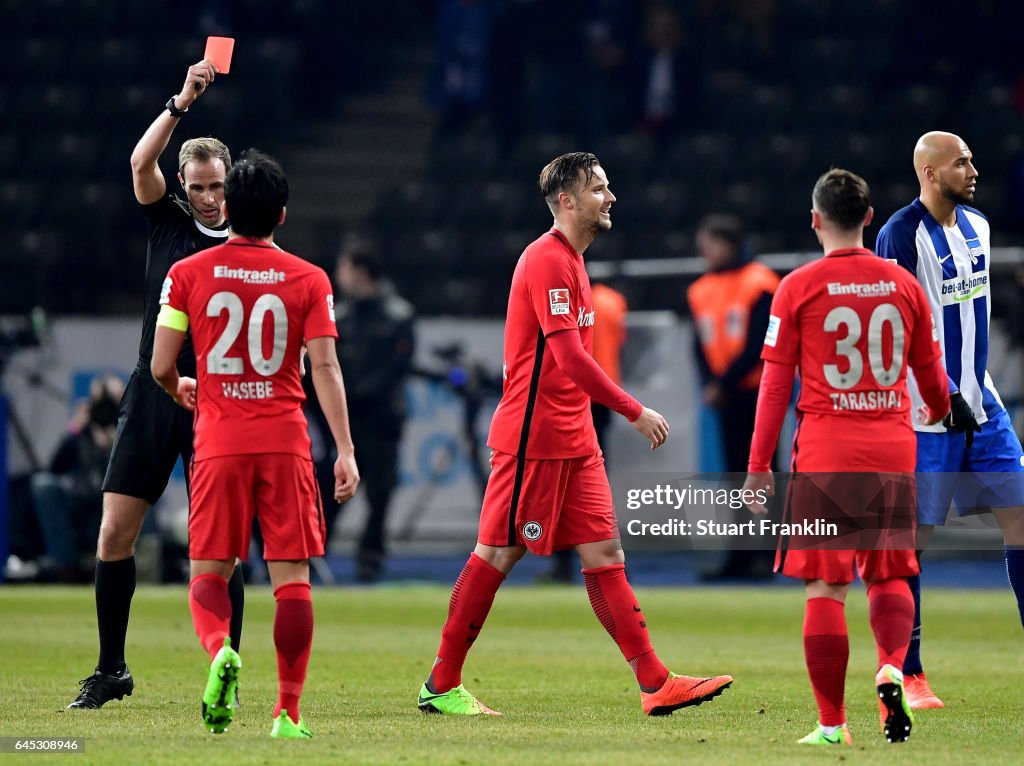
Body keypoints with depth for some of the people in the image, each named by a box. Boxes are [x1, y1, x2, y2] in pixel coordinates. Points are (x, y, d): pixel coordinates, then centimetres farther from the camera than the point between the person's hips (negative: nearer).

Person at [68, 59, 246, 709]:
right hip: (153, 395, 2)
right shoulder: (168, 223, 7)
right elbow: (141, 162, -9)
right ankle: (111, 672, 10)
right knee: (115, 533, -2)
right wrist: (182, 103, -18)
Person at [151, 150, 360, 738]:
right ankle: (289, 712, -1)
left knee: (209, 574, 7)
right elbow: (325, 368, -5)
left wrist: (181, 389, 26)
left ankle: (220, 648, -25)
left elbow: (161, 365, 3)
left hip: (219, 442, 0)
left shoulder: (189, 274, 2)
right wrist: (346, 451, -5)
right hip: (285, 441, 0)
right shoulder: (308, 280, 1)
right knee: (292, 575, 4)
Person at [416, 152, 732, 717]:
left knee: (604, 552, 3)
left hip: (573, 439, 9)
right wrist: (635, 412, -19)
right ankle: (441, 685, 7)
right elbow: (570, 357, -21)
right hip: (532, 437, -9)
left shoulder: (570, 261, 16)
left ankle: (655, 684, -1)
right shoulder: (547, 261, -15)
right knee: (496, 554, -2)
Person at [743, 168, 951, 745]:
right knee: (890, 575, 14)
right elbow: (933, 378, 16)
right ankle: (892, 668, -14)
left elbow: (776, 383, -2)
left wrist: (759, 466, 3)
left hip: (825, 454, -2)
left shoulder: (799, 287, -2)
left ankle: (832, 723, 1)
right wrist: (940, 414, 39)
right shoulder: (904, 286, 6)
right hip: (893, 453, 2)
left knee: (826, 587, 2)